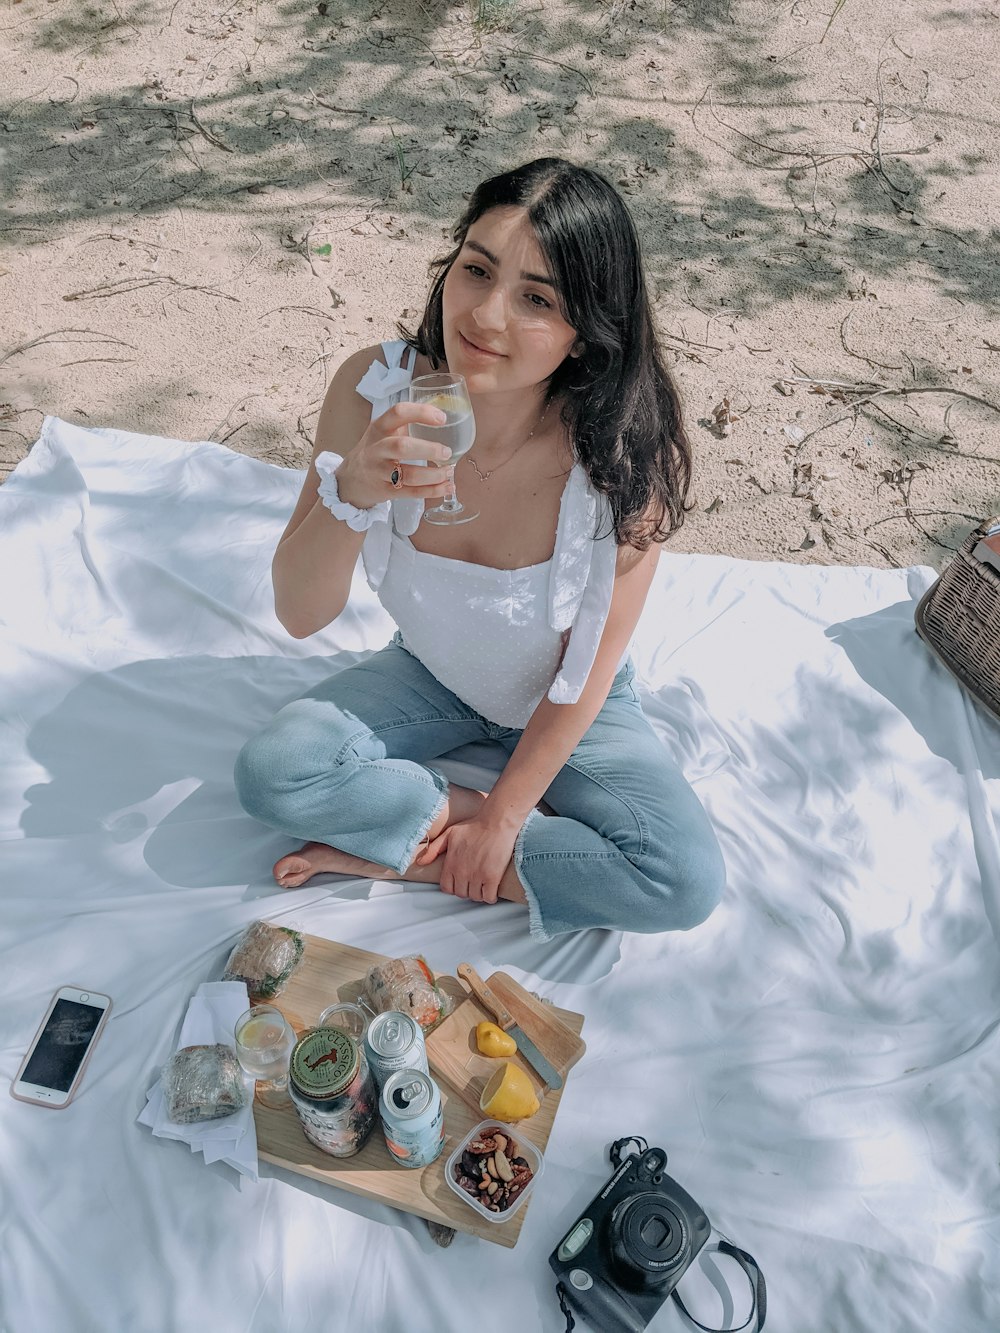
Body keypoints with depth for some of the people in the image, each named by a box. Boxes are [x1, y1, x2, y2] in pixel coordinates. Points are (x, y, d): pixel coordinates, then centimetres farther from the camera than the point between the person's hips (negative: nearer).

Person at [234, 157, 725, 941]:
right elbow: (300, 615, -22)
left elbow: (591, 666, -17)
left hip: (567, 705, -1)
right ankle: (499, 819, -4)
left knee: (686, 880, -21)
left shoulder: (627, 451, -29)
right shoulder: (377, 388, -24)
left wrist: (503, 820, -13)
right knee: (272, 772, -22)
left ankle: (405, 853, -6)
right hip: (431, 676, 2)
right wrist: (350, 492, -42)